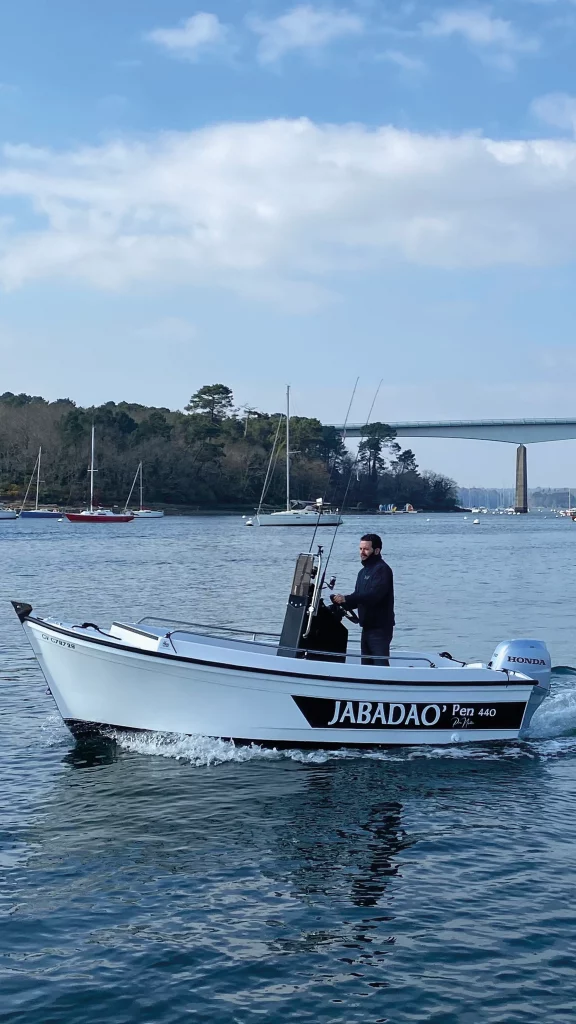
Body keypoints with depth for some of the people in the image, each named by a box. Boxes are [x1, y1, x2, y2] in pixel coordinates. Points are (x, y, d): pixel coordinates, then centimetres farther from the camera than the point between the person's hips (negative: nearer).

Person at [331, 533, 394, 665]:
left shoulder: (382, 569, -12)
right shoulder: (363, 572, 19)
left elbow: (374, 595, -25)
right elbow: (358, 597, 16)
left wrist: (346, 599, -30)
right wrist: (342, 602, -5)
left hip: (380, 628, -10)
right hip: (367, 627, 10)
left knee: (380, 665, -14)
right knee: (366, 665, 12)